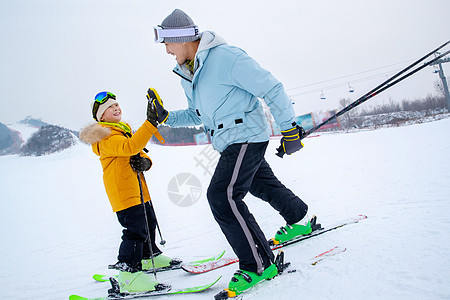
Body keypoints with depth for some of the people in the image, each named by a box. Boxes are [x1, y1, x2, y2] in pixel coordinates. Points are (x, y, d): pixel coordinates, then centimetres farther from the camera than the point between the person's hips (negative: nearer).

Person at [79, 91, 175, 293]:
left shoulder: (124, 130, 19)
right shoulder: (107, 137, -14)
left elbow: (138, 153, 18)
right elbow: (130, 147, -33)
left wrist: (144, 161, -8)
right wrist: (150, 123, -41)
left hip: (137, 189, 10)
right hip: (123, 191, -10)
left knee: (148, 222, 20)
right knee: (135, 229, -16)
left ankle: (149, 257, 39)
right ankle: (128, 274, -10)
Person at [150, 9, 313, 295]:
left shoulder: (226, 57, -19)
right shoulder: (187, 75, 9)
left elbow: (272, 89, -17)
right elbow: (197, 115, 22)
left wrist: (289, 129, -15)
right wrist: (165, 116, 7)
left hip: (247, 136, -9)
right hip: (231, 142, 9)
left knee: (222, 195, -18)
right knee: (263, 184, 23)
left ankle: (259, 264, -7)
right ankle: (300, 220, 48)